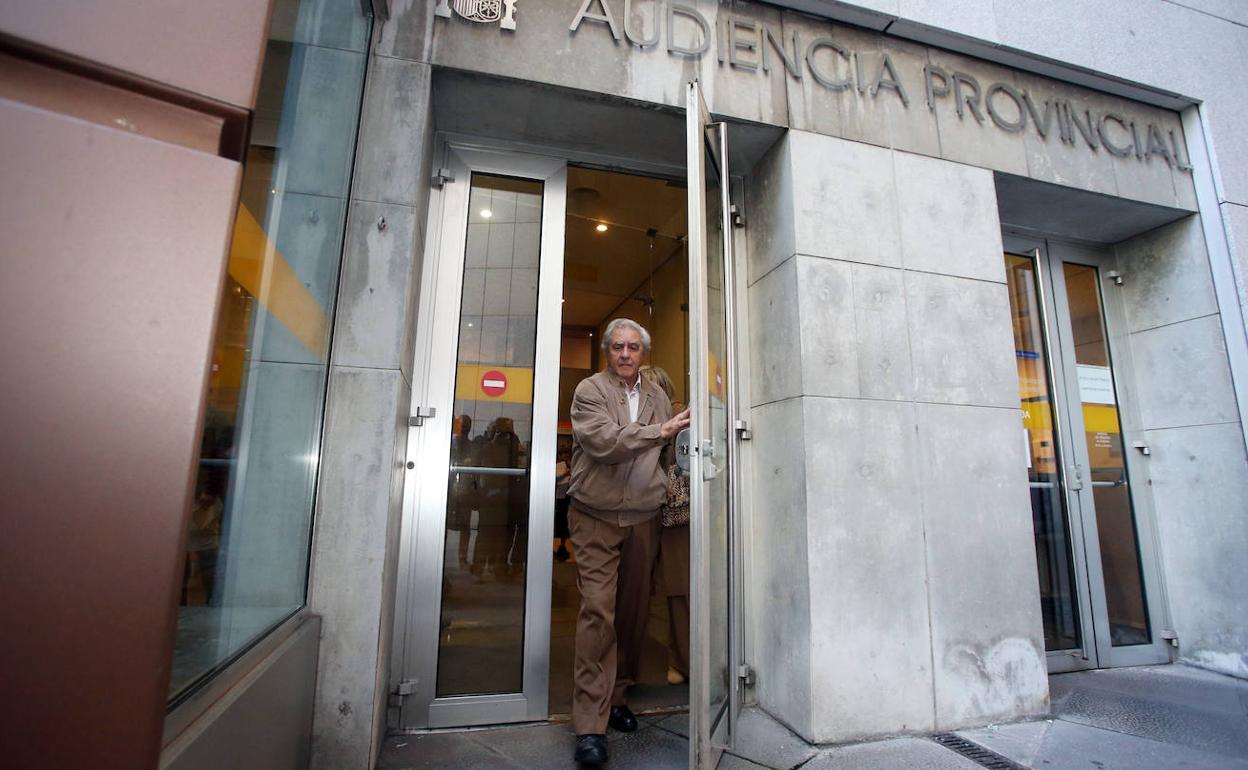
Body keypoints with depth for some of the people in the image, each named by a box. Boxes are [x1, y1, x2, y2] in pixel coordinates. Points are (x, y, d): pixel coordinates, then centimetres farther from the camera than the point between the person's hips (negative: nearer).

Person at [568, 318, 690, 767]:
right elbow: (605, 441, -20)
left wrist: (668, 484, 10)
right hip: (596, 517, -4)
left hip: (643, 519, 5)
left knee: (633, 610, 12)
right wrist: (660, 431, -22)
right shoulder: (589, 390, -5)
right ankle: (590, 725, 3)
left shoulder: (657, 395, 11)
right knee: (597, 611, -7)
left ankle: (616, 696, 31)